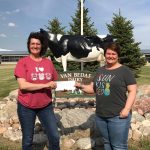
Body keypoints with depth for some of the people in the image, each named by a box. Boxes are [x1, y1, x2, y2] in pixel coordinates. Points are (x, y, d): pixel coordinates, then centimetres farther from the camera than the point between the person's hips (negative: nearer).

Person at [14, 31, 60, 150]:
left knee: (55, 136, 7)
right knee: (28, 139, 14)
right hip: (26, 107, -3)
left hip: (46, 106, 3)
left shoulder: (48, 62, 2)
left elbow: (54, 82, 14)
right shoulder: (23, 62, -9)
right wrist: (45, 85, -23)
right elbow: (22, 85, -20)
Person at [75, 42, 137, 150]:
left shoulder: (125, 71, -5)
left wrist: (126, 109, -18)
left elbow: (132, 91, -8)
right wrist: (81, 86, -5)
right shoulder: (100, 70, 12)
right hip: (100, 115, 6)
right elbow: (93, 88, 14)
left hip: (118, 116, -5)